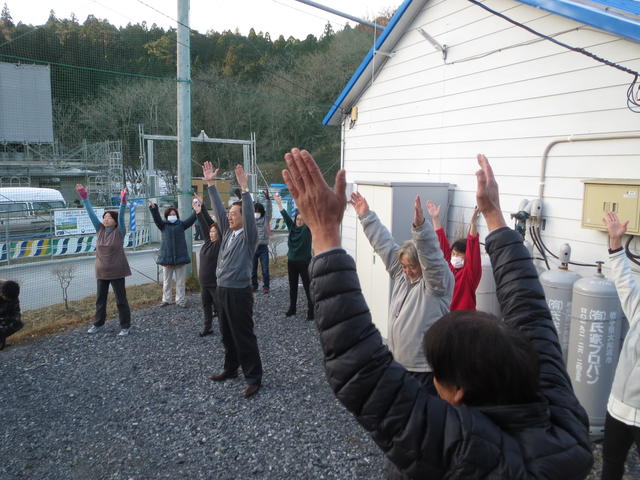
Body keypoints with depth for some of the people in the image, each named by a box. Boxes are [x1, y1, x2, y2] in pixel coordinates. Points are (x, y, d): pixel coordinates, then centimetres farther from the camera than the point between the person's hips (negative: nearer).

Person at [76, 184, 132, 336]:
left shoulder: (119, 231, -8)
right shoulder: (100, 229, 4)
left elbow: (121, 216, -22)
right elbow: (91, 214, 1)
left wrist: (123, 201, -35)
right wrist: (84, 198, -3)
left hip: (116, 271, -5)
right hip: (101, 271, 5)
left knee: (121, 299, 1)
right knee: (100, 299, 17)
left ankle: (125, 327, 11)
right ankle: (98, 324, 33)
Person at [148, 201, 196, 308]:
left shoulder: (181, 224, 6)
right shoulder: (163, 225, 5)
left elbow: (191, 219, -5)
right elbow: (156, 218, -12)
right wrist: (153, 208, -30)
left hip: (180, 257, 0)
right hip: (167, 257, 0)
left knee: (180, 281, 5)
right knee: (167, 281, 10)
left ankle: (180, 300, 13)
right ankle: (166, 299, 21)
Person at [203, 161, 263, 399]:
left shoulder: (248, 235, -8)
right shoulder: (227, 231, 11)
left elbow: (250, 213, -24)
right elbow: (217, 208, 10)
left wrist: (244, 188, -31)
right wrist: (210, 184, 5)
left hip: (239, 292, -8)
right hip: (222, 290, 8)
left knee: (244, 337, -2)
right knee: (227, 334, 18)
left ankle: (253, 378, 6)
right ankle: (230, 369, 34)